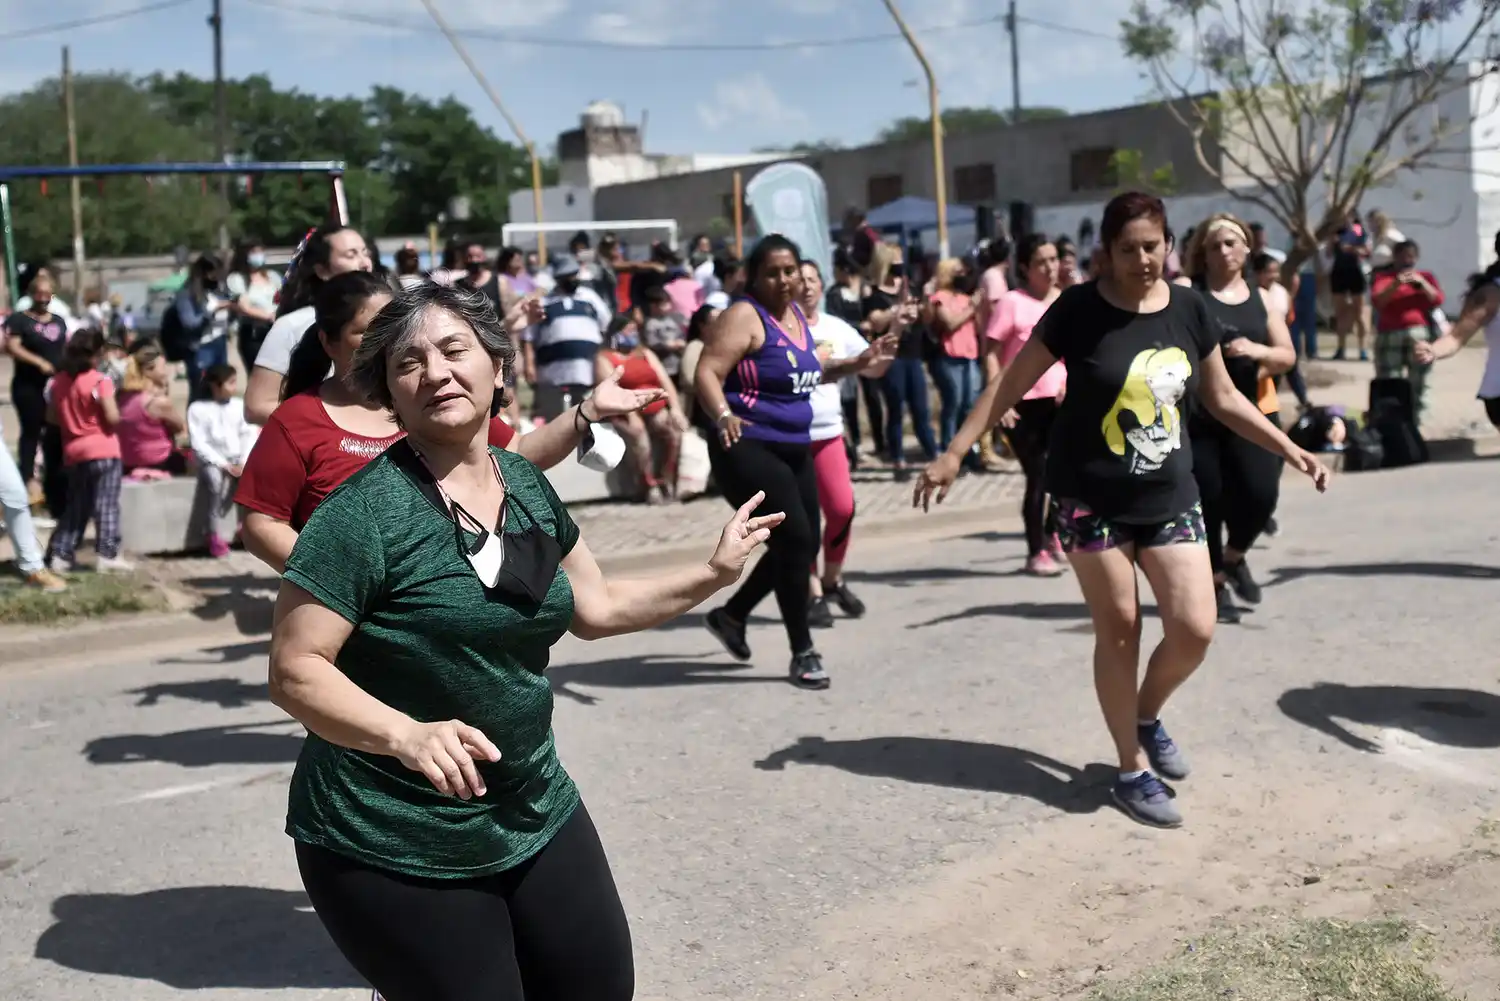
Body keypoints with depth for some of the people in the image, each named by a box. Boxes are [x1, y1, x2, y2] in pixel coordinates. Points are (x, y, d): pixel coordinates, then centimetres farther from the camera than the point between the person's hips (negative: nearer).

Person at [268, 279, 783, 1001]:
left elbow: (595, 607, 17)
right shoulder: (363, 511, -18)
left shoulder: (528, 488, 3)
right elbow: (294, 672, -19)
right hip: (392, 852, -7)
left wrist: (715, 573, 15)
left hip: (536, 818, 7)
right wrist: (407, 735, -33)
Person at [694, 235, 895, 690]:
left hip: (794, 448, 9)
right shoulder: (745, 316, -12)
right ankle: (803, 653, 1)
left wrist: (858, 364, 17)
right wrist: (723, 416, -40)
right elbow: (707, 374, -22)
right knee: (795, 539, -12)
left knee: (802, 544, 13)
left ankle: (731, 615, 33)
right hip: (748, 448, -9)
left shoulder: (796, 315, 12)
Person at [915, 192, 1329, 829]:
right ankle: (1134, 771, 17)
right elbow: (1012, 383, -7)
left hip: (1170, 496, 4)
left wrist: (1290, 450, 8)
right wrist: (955, 453, -11)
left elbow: (1222, 398, 11)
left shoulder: (1189, 309, 0)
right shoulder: (1079, 309, -11)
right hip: (1091, 498, -3)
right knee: (1118, 629, 3)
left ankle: (1147, 717, 28)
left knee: (1195, 629, -2)